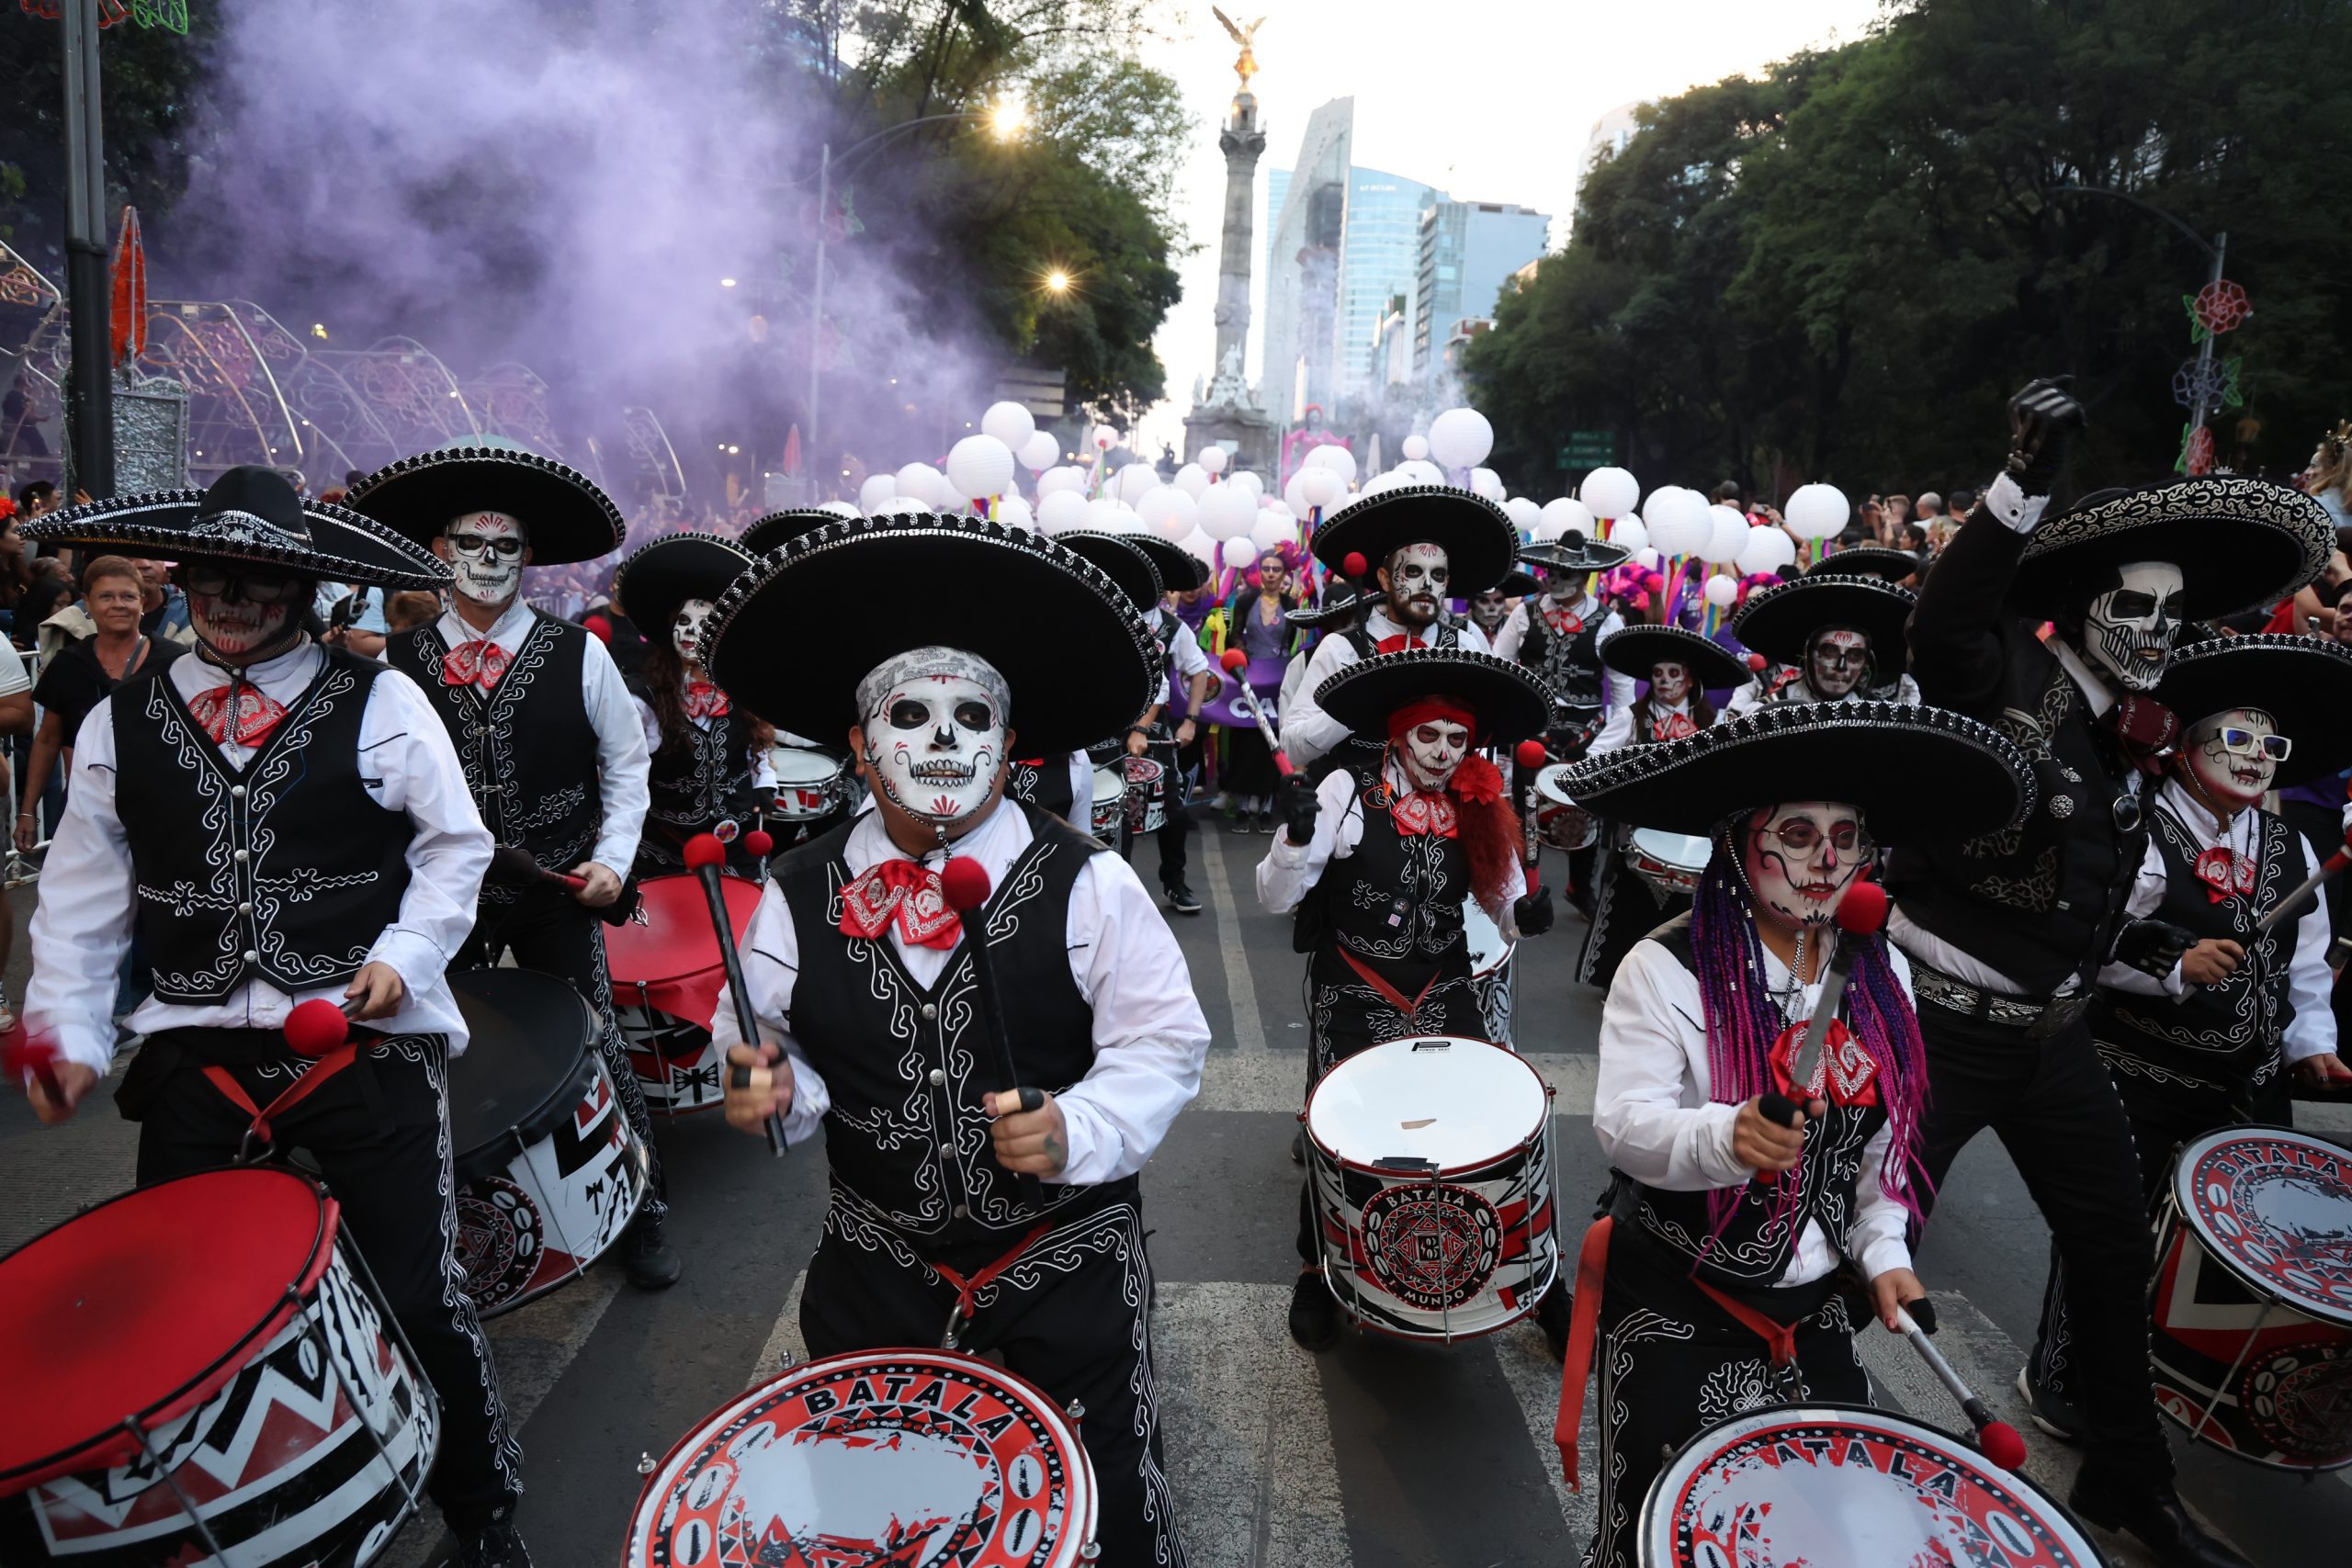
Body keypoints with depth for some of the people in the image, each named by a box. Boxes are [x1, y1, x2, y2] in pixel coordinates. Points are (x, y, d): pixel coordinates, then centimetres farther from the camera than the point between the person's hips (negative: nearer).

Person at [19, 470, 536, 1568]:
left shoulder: (379, 704, 0)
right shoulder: (120, 722, 9)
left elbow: (454, 847, 2)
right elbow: (83, 896, 12)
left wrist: (404, 953, -10)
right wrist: (68, 1032, 5)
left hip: (367, 1038, -3)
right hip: (194, 1051, 4)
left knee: (418, 1302, -1)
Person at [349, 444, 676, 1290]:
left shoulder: (577, 653, -2)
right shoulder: (399, 662, 2)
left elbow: (626, 760, 5)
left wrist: (611, 856, -4)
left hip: (557, 892, -1)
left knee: (597, 1050, 2)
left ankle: (643, 1212, 18)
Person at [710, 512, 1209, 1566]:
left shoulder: (1087, 886, -13)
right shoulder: (798, 897, -6)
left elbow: (1162, 1044, -10)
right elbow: (766, 1044, 7)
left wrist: (1077, 1131, -26)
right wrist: (764, 1085, -15)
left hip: (1067, 1269, -2)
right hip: (874, 1271, 3)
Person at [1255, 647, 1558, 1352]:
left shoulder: (1479, 813, 0)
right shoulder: (1347, 794, -11)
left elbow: (1504, 904, 9)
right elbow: (1276, 897, -14)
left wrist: (1526, 914, -14)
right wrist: (1298, 834, -32)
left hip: (1445, 996, 3)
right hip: (1353, 1000, -3)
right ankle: (1317, 1273, 28)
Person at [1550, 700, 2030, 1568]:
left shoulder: (1882, 972, 1)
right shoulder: (1668, 968, -19)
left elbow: (1882, 1133, 10)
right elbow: (1625, 1123, -24)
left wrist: (1883, 1252, 2)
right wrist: (1726, 1138, -41)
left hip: (1813, 1301, 5)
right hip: (1673, 1301, -5)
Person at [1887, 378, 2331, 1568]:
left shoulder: (2137, 741, 8)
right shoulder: (2007, 679, -14)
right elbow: (1942, 625, -39)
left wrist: (2129, 940, 5)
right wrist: (2025, 483, -46)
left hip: (2052, 1031, 8)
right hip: (1937, 1021, -8)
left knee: (2115, 1249, 18)